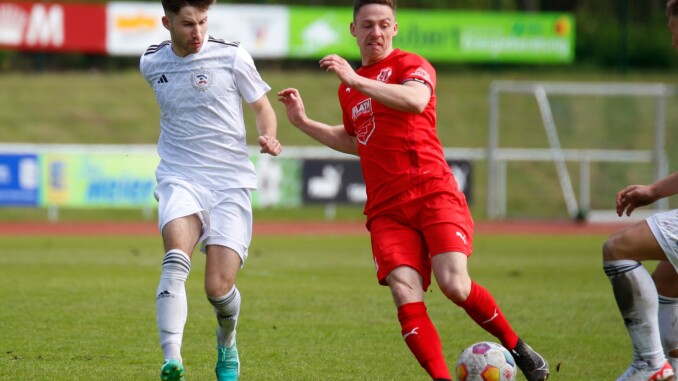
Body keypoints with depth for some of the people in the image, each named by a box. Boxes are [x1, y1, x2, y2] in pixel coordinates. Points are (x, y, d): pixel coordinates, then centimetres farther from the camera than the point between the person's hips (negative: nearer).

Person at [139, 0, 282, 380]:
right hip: (179, 178, 1)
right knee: (177, 256, -29)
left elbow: (262, 106, 8)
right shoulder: (152, 64, 6)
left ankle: (227, 343, 27)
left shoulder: (232, 56, -3)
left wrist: (269, 138, -11)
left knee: (219, 287, -10)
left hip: (230, 182, -1)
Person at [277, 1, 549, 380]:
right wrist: (304, 122, 28)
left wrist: (356, 80, -25)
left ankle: (518, 349, 3)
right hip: (386, 210, 5)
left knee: (454, 284, -20)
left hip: (433, 194, -5)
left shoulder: (411, 65, 0)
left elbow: (416, 101, -24)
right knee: (407, 298, -16)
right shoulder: (348, 87, 21)